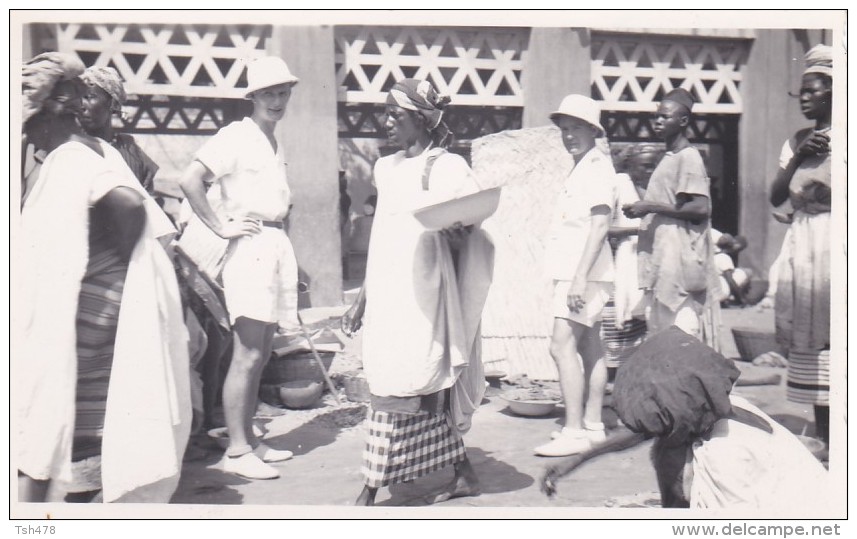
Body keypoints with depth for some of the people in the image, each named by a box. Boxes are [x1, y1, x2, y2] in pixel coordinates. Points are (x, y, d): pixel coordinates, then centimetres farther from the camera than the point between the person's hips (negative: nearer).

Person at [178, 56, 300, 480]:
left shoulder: (275, 143, 19)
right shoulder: (236, 136, -6)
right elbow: (189, 180, -16)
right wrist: (221, 226, -14)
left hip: (278, 245, 8)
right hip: (251, 246, -8)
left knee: (261, 354, 11)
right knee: (247, 356, -7)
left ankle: (249, 441, 20)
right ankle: (237, 451, 1)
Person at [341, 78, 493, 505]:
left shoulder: (450, 169, -4)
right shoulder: (386, 168, 15)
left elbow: (461, 243, -6)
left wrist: (453, 229, -28)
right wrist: (362, 297, 17)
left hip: (422, 297, -6)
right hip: (386, 295, 6)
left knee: (397, 392, -7)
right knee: (428, 392, 10)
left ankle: (369, 494, 1)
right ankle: (463, 474, 24)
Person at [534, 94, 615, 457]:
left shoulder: (597, 166, -10)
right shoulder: (581, 169, 19)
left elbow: (600, 224, -19)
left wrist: (580, 277, -25)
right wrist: (577, 278, 15)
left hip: (584, 275, -10)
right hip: (576, 274, 10)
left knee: (562, 347, -13)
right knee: (589, 347, 12)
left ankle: (574, 432, -9)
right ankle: (592, 424, 20)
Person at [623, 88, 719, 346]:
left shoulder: (688, 157, -8)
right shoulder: (669, 158, 20)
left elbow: (701, 209, -18)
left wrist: (651, 207, -16)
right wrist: (643, 212, 12)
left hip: (679, 260, -9)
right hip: (662, 261, 9)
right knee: (659, 331, 9)